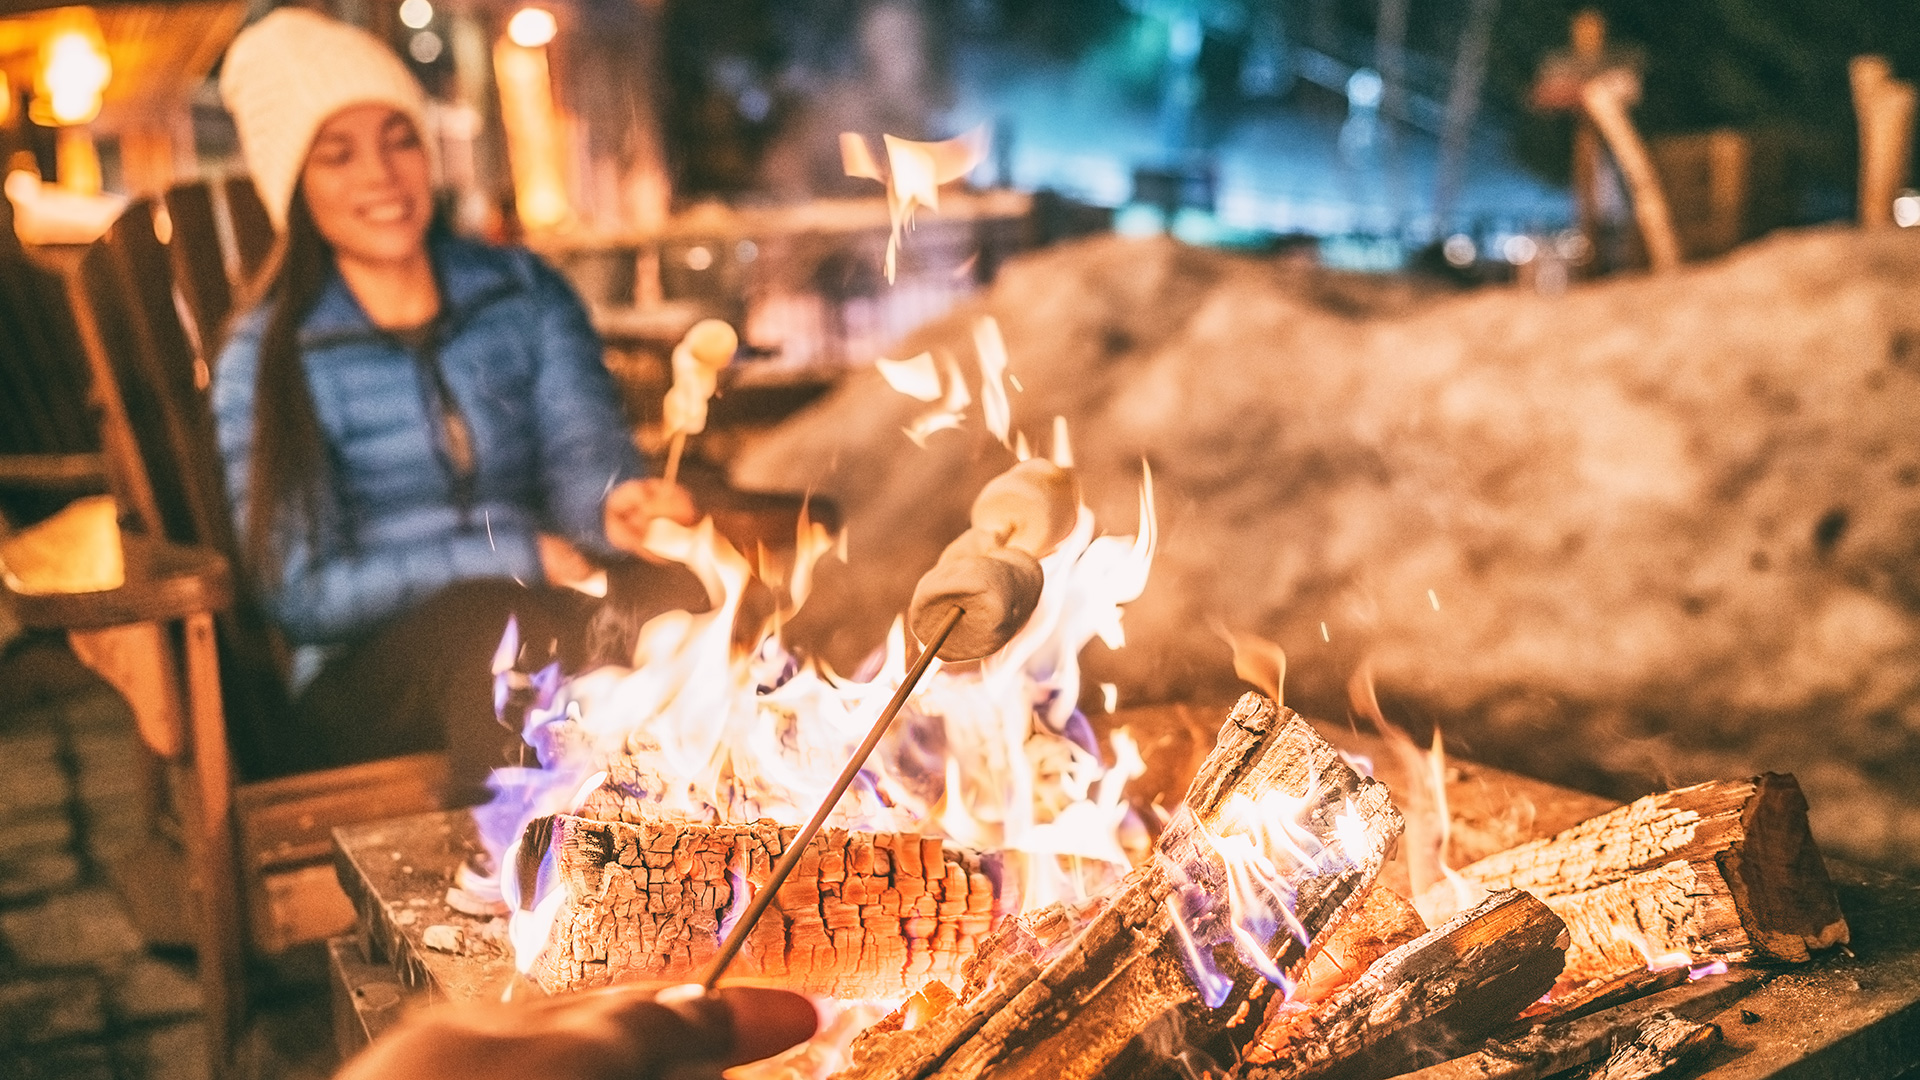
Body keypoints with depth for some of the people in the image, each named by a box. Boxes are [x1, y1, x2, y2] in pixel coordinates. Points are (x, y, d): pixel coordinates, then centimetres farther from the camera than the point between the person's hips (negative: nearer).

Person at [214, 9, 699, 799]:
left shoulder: (526, 292, 12)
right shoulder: (264, 361, 3)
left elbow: (581, 454, -3)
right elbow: (301, 594, -4)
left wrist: (612, 503, -29)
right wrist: (515, 554, -13)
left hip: (549, 620, 2)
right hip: (365, 684, -2)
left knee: (681, 598, -31)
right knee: (487, 623, -37)